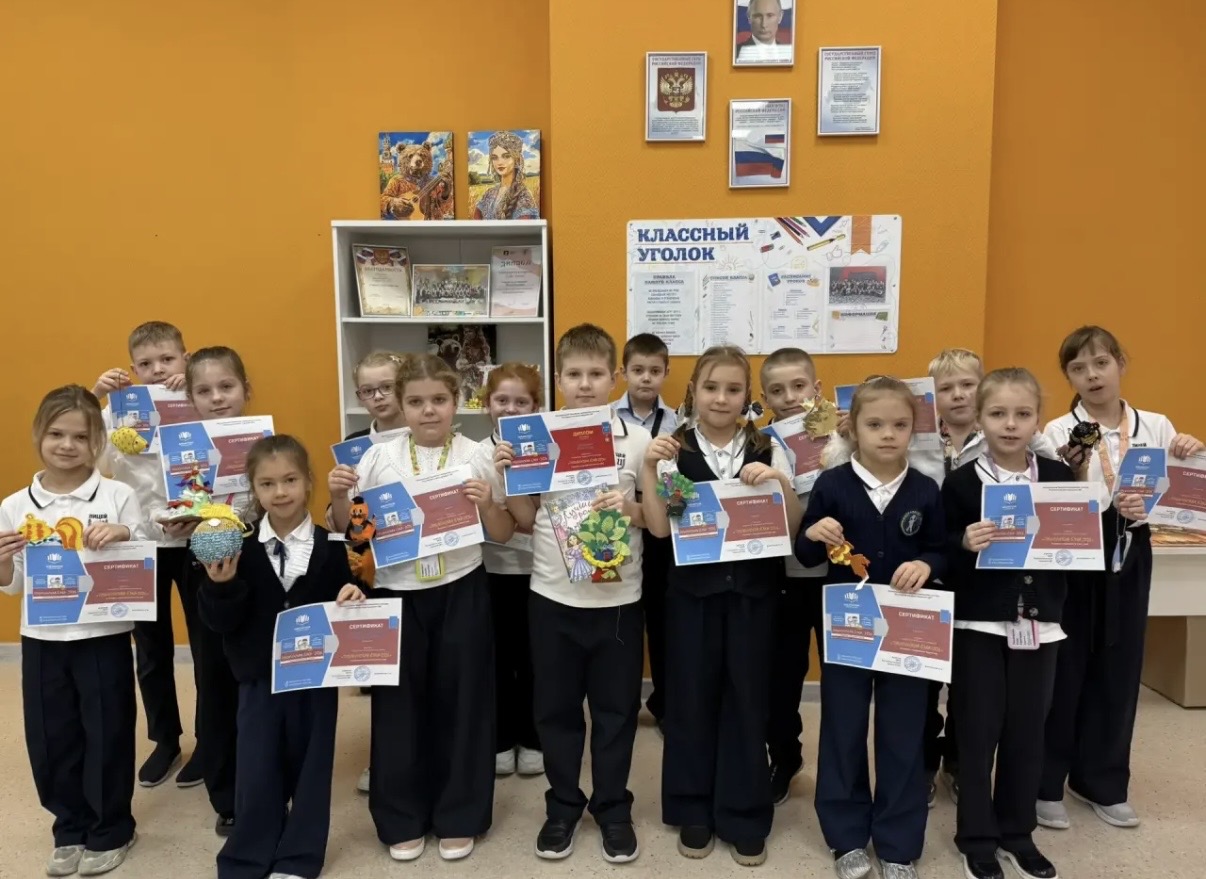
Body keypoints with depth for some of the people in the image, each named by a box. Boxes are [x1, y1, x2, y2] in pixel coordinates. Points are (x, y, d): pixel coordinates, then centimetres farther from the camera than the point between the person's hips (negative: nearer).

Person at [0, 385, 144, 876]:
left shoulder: (119, 496, -7)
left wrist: (124, 536, -22)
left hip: (104, 637, -3)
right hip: (41, 641, 3)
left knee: (107, 735, 8)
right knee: (50, 740, 13)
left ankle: (110, 832, 28)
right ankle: (71, 829, 34)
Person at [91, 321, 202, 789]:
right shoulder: (120, 410, 1)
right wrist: (94, 397, -19)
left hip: (194, 540, -2)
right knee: (151, 648, 15)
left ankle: (207, 740, 26)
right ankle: (164, 739, 32)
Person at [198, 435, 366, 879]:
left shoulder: (329, 547, -5)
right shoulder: (240, 551, -6)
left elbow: (348, 600, -1)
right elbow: (222, 622, -9)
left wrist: (353, 598, -22)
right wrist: (221, 586, -26)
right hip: (259, 678, 0)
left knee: (310, 767, 11)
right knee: (256, 773, 7)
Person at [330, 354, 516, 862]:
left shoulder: (476, 456, -2)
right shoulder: (379, 458, 0)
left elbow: (503, 536, 1)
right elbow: (350, 531, 6)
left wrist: (487, 505, -17)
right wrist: (337, 497, -12)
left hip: (461, 593, -1)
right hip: (398, 595, 1)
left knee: (460, 701, 8)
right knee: (399, 704, 9)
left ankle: (458, 818, 25)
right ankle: (402, 819, 26)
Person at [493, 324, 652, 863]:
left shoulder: (637, 439, -4)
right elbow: (525, 522, 5)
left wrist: (630, 507, -19)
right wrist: (508, 476, -10)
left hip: (618, 596, -1)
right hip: (553, 596, 1)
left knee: (616, 708, 12)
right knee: (556, 707, 13)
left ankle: (613, 808, 30)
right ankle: (562, 805, 32)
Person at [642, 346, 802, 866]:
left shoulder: (767, 451, 1)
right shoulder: (674, 450, -2)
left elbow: (792, 529, -1)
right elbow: (659, 527, -8)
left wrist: (778, 482, -17)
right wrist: (648, 468, -17)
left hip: (752, 590, 1)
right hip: (693, 589, 0)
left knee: (747, 701, 8)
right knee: (691, 699, 9)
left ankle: (744, 819, 25)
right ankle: (694, 813, 27)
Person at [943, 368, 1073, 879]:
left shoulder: (1059, 476, 2)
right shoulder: (961, 482, -7)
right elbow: (943, 558, -7)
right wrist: (965, 545, -26)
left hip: (1039, 620, 3)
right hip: (979, 623, -3)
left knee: (1028, 728, 13)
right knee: (978, 728, 6)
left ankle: (1017, 830, 31)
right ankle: (976, 836, 21)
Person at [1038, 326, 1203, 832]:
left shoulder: (1156, 427, 3)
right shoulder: (1057, 434, -9)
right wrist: (1110, 508, -27)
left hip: (1129, 559, 4)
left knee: (1118, 670, 13)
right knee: (1062, 671, 5)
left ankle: (1102, 782, 31)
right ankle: (1046, 784, 21)